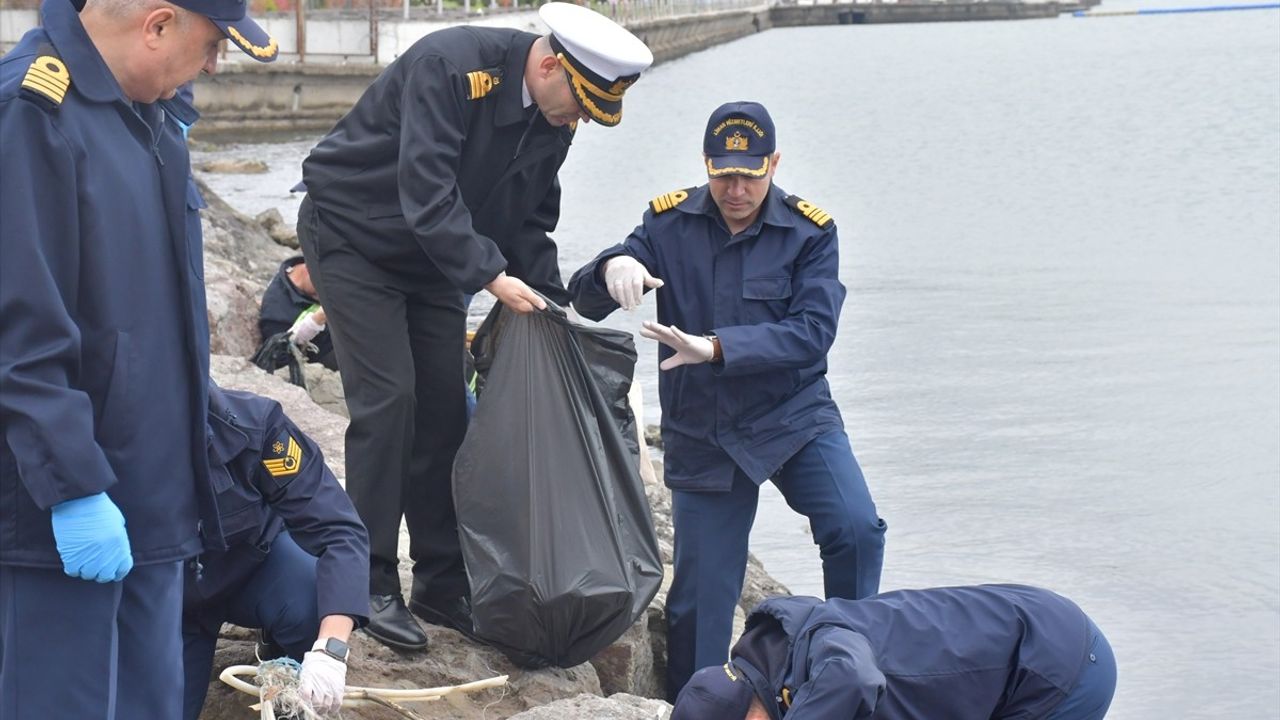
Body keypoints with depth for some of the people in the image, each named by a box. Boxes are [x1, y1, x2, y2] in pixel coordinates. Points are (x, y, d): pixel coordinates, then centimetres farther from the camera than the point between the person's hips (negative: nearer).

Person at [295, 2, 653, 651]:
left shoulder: (554, 120, -5)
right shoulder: (450, 64, -29)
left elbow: (531, 220, 6)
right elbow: (426, 191, -34)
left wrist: (548, 302, -6)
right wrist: (491, 277, -35)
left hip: (433, 256, 7)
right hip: (352, 236, -7)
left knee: (443, 412, 3)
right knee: (387, 401, -13)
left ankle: (441, 586, 11)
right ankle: (373, 587, -4)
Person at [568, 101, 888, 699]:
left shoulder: (808, 232, -5)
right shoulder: (670, 222, -1)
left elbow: (812, 332, -17)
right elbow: (586, 301, -5)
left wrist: (716, 348, -30)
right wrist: (612, 268, -30)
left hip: (795, 418, -1)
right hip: (702, 435, 1)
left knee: (857, 531, -23)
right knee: (700, 595, 2)